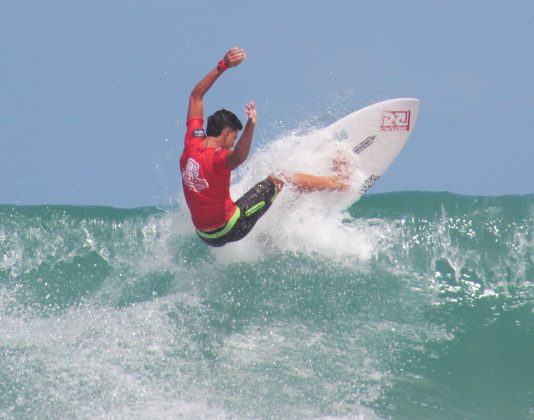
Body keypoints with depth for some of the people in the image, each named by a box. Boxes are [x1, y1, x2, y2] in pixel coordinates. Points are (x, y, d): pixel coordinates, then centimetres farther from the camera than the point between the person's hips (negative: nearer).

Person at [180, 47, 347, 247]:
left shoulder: (192, 143, -5)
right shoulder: (217, 158, -26)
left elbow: (196, 96, 4)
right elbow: (240, 156, -51)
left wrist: (222, 66, 2)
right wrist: (250, 125, -66)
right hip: (229, 229, -7)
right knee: (280, 180, 3)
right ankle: (334, 182, 17)